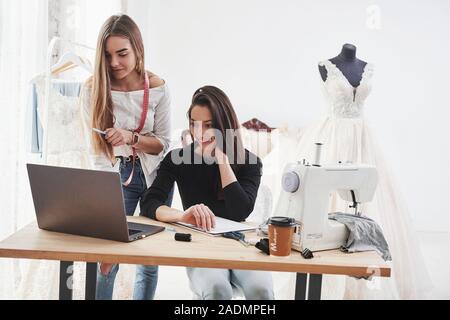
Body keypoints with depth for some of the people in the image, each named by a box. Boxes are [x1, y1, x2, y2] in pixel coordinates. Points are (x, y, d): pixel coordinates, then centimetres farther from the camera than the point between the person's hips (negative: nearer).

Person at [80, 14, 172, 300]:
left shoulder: (157, 88, -10)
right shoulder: (93, 89, -12)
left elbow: (163, 143, -5)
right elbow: (97, 150, -14)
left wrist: (130, 137, -24)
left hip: (155, 174, 1)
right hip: (118, 175, -1)